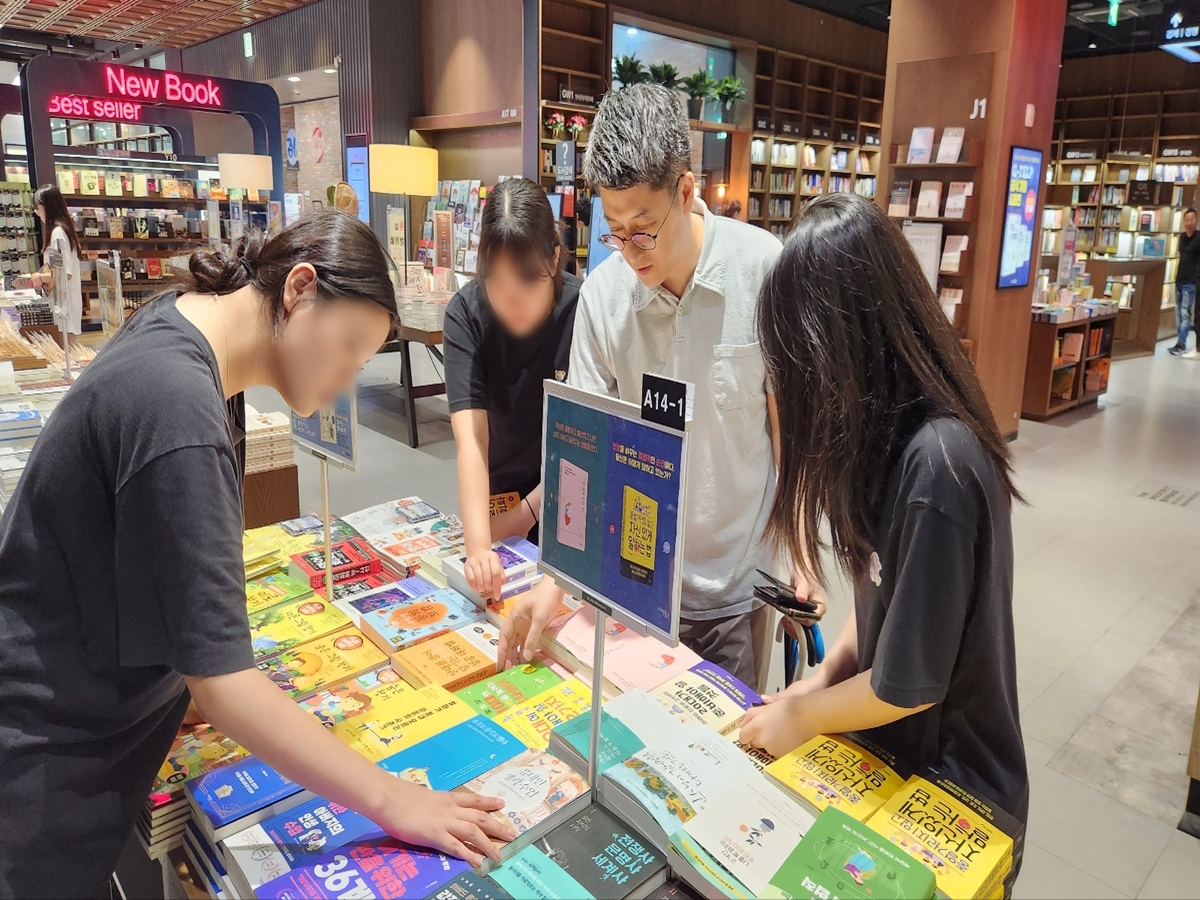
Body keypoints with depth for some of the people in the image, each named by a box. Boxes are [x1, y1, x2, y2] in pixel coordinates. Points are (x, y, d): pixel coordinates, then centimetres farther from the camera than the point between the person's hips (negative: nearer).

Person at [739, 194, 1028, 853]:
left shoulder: (936, 466, -33)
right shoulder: (899, 432, -4)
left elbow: (907, 687, -25)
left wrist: (805, 714, -10)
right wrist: (828, 673, -2)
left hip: (952, 790, -7)